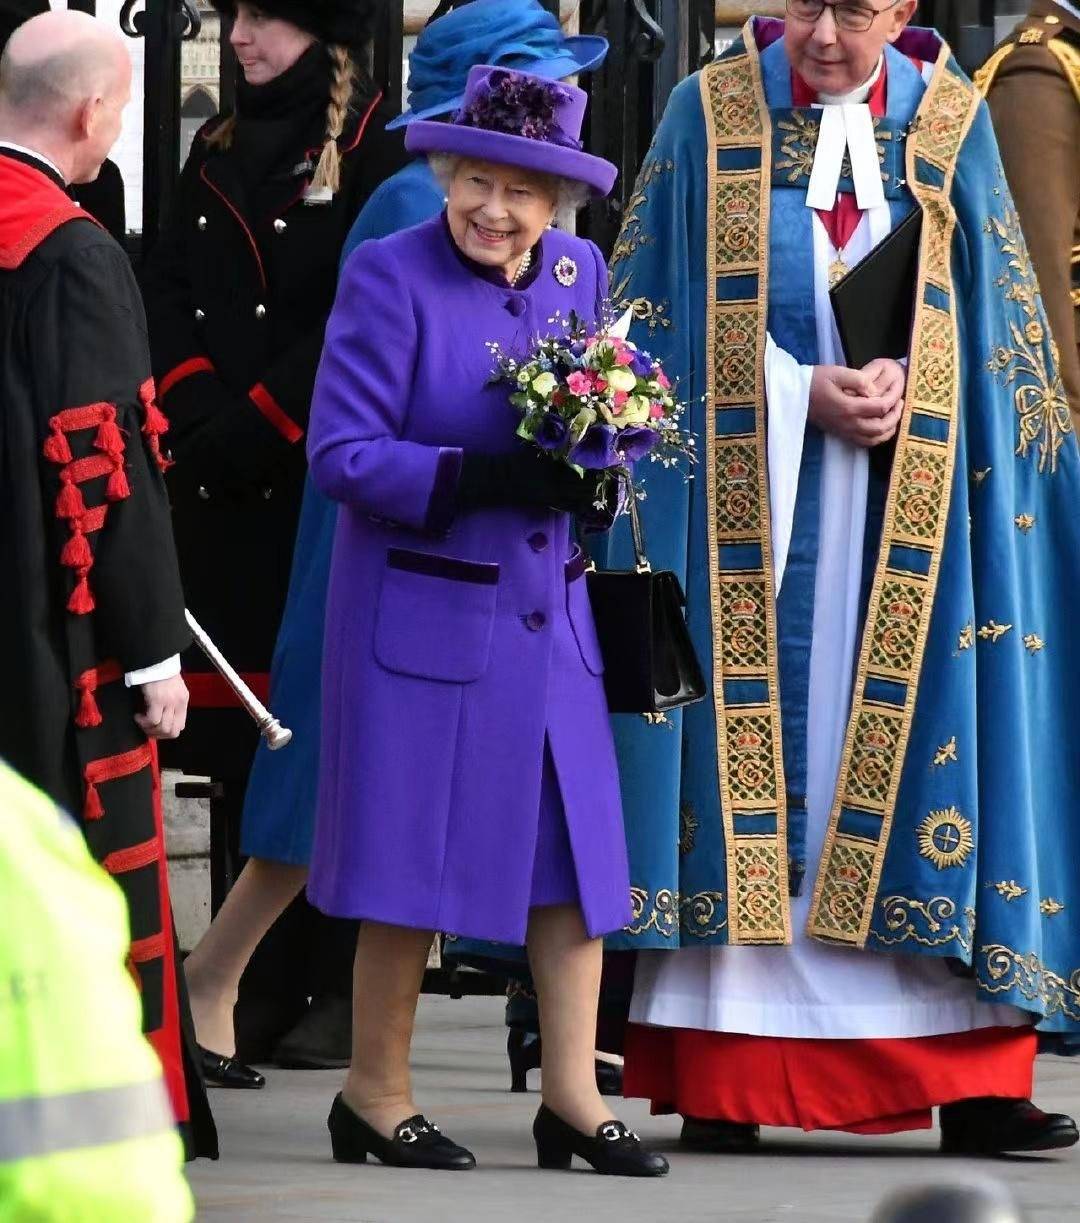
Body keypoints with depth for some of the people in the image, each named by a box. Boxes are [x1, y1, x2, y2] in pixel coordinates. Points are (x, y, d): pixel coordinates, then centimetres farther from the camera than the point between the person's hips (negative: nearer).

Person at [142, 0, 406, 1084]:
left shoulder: (377, 152, -3)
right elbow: (169, 296, 10)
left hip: (326, 483, -6)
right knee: (242, 741, 5)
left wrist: (257, 422, -13)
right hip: (224, 491, 6)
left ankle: (339, 994, -1)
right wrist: (202, 412, -7)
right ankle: (264, 987, 9)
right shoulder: (217, 154, 16)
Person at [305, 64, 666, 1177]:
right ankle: (375, 1094, 16)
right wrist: (475, 477, -25)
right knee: (414, 853, 2)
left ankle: (571, 1097, 11)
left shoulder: (579, 274, 7)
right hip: (424, 612, -5)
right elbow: (340, 454, -13)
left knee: (575, 845, 3)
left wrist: (594, 464, -8)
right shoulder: (389, 277, -10)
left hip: (549, 611, 5)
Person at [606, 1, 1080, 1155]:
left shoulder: (949, 125, 7)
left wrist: (904, 380, -10)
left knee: (925, 743, -4)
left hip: (909, 511, 2)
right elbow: (676, 312, 0)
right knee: (750, 747, -6)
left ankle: (969, 1077, -5)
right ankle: (718, 1078, -5)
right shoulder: (711, 113, 2)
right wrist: (805, 394, -12)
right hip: (749, 499, -2)